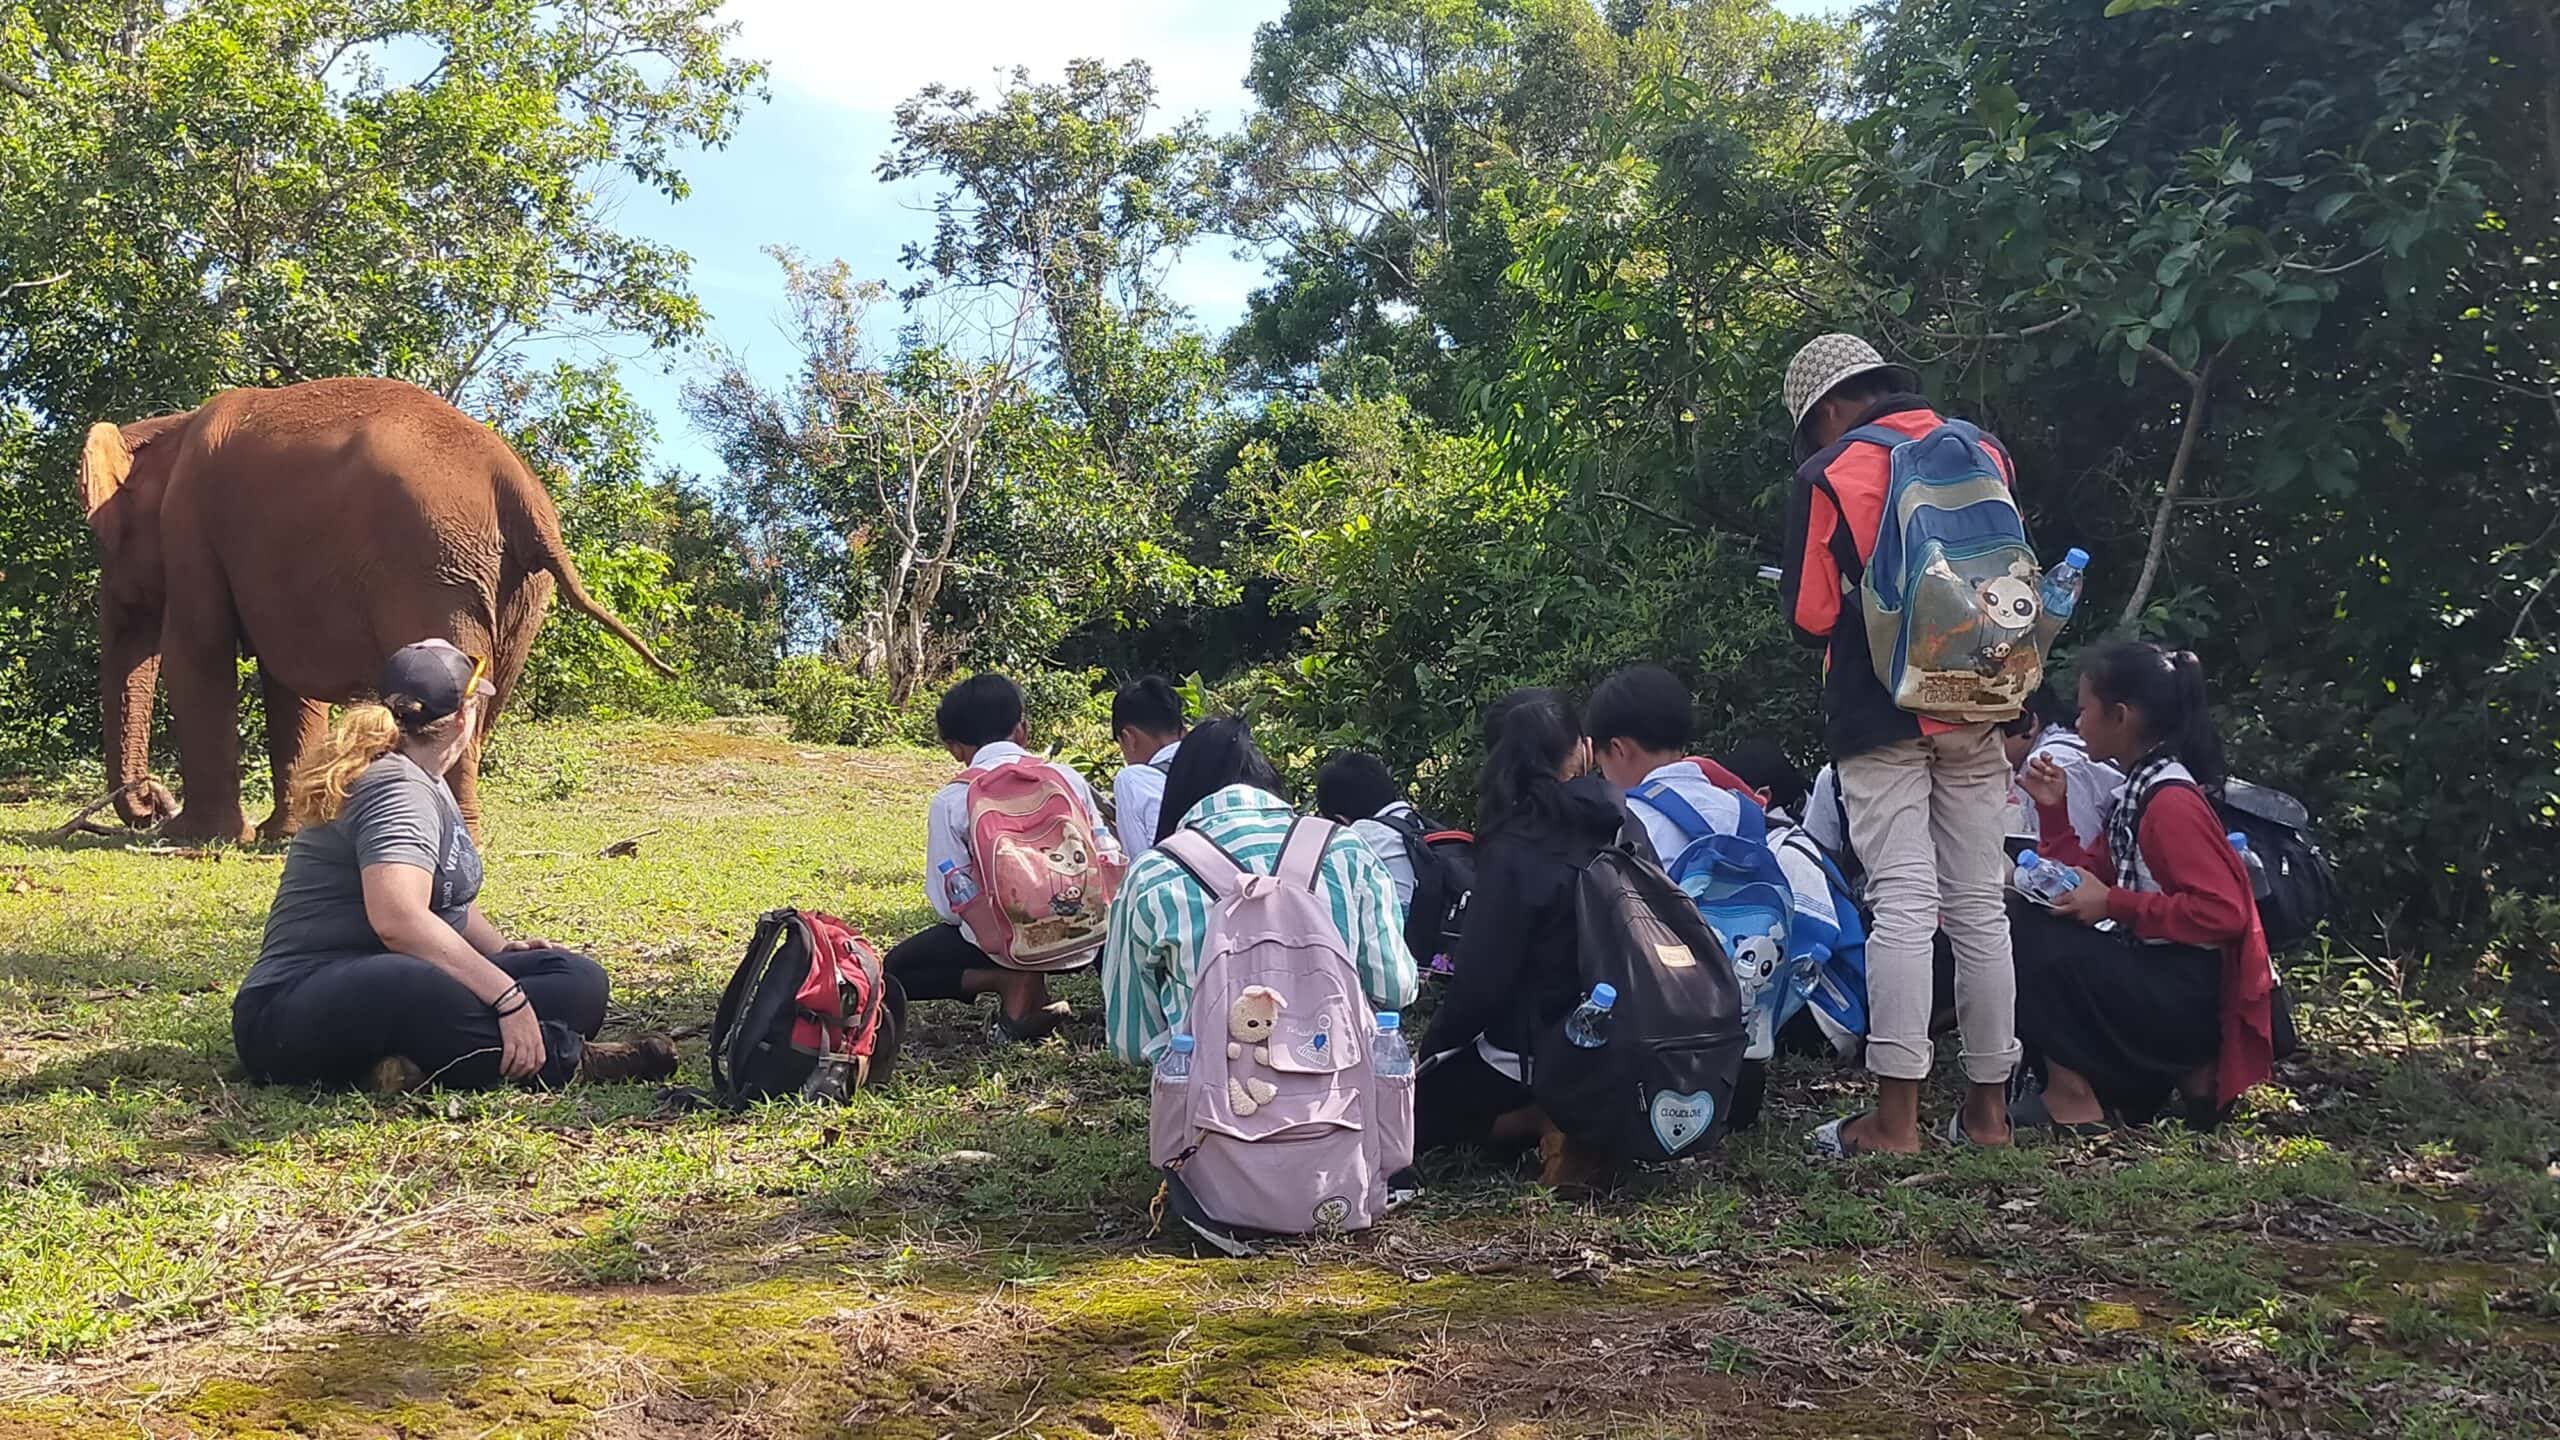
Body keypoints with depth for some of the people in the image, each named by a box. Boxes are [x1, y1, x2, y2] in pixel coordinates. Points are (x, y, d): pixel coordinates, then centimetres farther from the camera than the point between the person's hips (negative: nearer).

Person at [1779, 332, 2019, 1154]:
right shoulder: (1986, 455, 9)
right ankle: (1988, 1104, 13)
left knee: (1903, 905, -7)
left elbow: (1809, 613, -5)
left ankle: (1896, 1116, -8)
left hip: (1881, 712, -4)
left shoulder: (1828, 474, -5)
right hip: (1976, 709, 4)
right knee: (1979, 905, 8)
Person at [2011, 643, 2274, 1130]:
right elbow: (2090, 877, 15)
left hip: (2190, 994, -10)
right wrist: (2055, 811, 5)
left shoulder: (2171, 800, -17)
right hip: (2158, 975, 10)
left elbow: (2223, 912, -24)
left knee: (2038, 940, -18)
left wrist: (2113, 904, -22)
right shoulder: (2141, 787, 12)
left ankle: (2071, 1096, -7)